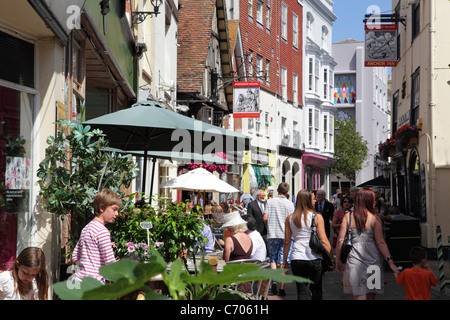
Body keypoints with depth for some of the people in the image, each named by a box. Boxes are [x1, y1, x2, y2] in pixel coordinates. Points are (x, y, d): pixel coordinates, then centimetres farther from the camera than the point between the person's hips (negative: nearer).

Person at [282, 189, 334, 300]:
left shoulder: (290, 218, 3)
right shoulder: (317, 217, -5)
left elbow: (287, 242, 5)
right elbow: (323, 240, -8)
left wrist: (284, 262, 12)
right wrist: (332, 259, -1)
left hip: (296, 259, 2)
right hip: (314, 258, -2)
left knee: (302, 292, 6)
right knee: (316, 290, 12)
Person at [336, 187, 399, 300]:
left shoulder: (348, 217, 2)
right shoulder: (374, 219, -2)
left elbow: (340, 240, -1)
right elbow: (380, 242, -6)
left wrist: (338, 260, 8)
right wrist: (390, 262, -3)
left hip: (355, 259, 0)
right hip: (373, 260, 0)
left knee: (359, 295, 2)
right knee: (371, 296, 15)